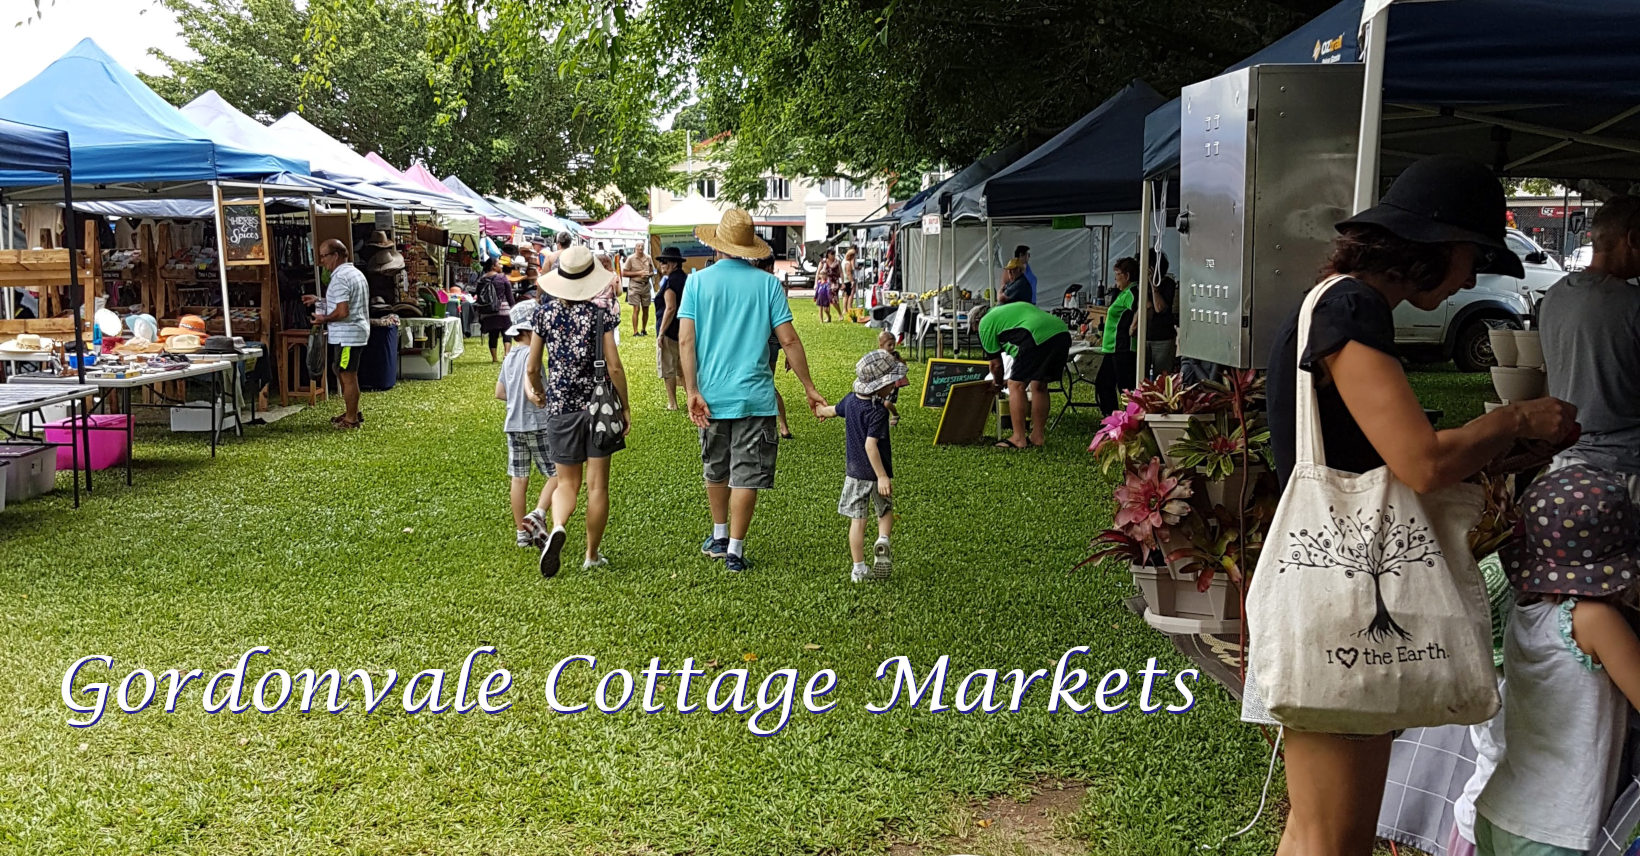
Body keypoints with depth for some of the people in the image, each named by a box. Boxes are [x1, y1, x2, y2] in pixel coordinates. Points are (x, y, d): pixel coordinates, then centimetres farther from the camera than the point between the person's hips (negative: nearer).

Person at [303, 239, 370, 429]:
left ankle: (351, 420, 5)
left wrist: (324, 319, -9)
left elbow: (343, 312, -26)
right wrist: (319, 301, 20)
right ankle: (353, 413, 27)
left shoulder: (339, 278, -19)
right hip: (356, 332, 10)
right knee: (343, 373, 20)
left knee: (348, 376, -2)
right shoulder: (355, 273, 14)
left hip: (346, 335, -10)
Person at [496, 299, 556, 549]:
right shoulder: (531, 355, -14)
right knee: (556, 474, 0)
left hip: (513, 425, 8)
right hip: (536, 424, -8)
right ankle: (537, 515, -16)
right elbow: (529, 388, -27)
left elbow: (499, 392, 19)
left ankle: (522, 532, 15)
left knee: (519, 478, 10)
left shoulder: (509, 357, 12)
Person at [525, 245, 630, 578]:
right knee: (597, 484, 8)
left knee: (567, 482, 11)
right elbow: (614, 368, -11)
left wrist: (536, 392, 24)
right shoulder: (601, 314, -10)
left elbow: (532, 368, 3)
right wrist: (626, 406, 1)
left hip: (560, 405, 2)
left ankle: (557, 527, -19)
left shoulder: (545, 314, -2)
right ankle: (592, 555, 16)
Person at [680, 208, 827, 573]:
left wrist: (692, 391, -8)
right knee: (747, 474, 4)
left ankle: (720, 536, 34)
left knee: (716, 470, 20)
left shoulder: (698, 281, 0)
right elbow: (788, 341, -5)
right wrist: (810, 388, 3)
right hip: (754, 395, -2)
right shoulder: (767, 283, -3)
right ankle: (735, 549, 5)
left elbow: (685, 340, -8)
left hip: (711, 395, 2)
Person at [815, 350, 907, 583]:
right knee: (885, 512, 18)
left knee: (857, 520, 6)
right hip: (875, 473, -5)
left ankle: (859, 568, 6)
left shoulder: (851, 399, 1)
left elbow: (835, 410, 24)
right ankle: (882, 541, -9)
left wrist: (822, 411, 49)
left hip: (854, 472, 5)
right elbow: (870, 444, -27)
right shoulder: (878, 411, -20)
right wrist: (882, 476, -27)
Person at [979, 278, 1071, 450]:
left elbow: (996, 364, 19)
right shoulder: (1014, 307, 38)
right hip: (1062, 332, 8)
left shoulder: (985, 323, 15)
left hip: (1039, 336, -8)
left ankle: (1018, 439, 2)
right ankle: (1038, 436, 22)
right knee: (1039, 385, 19)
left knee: (1016, 385, 4)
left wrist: (998, 383, 39)